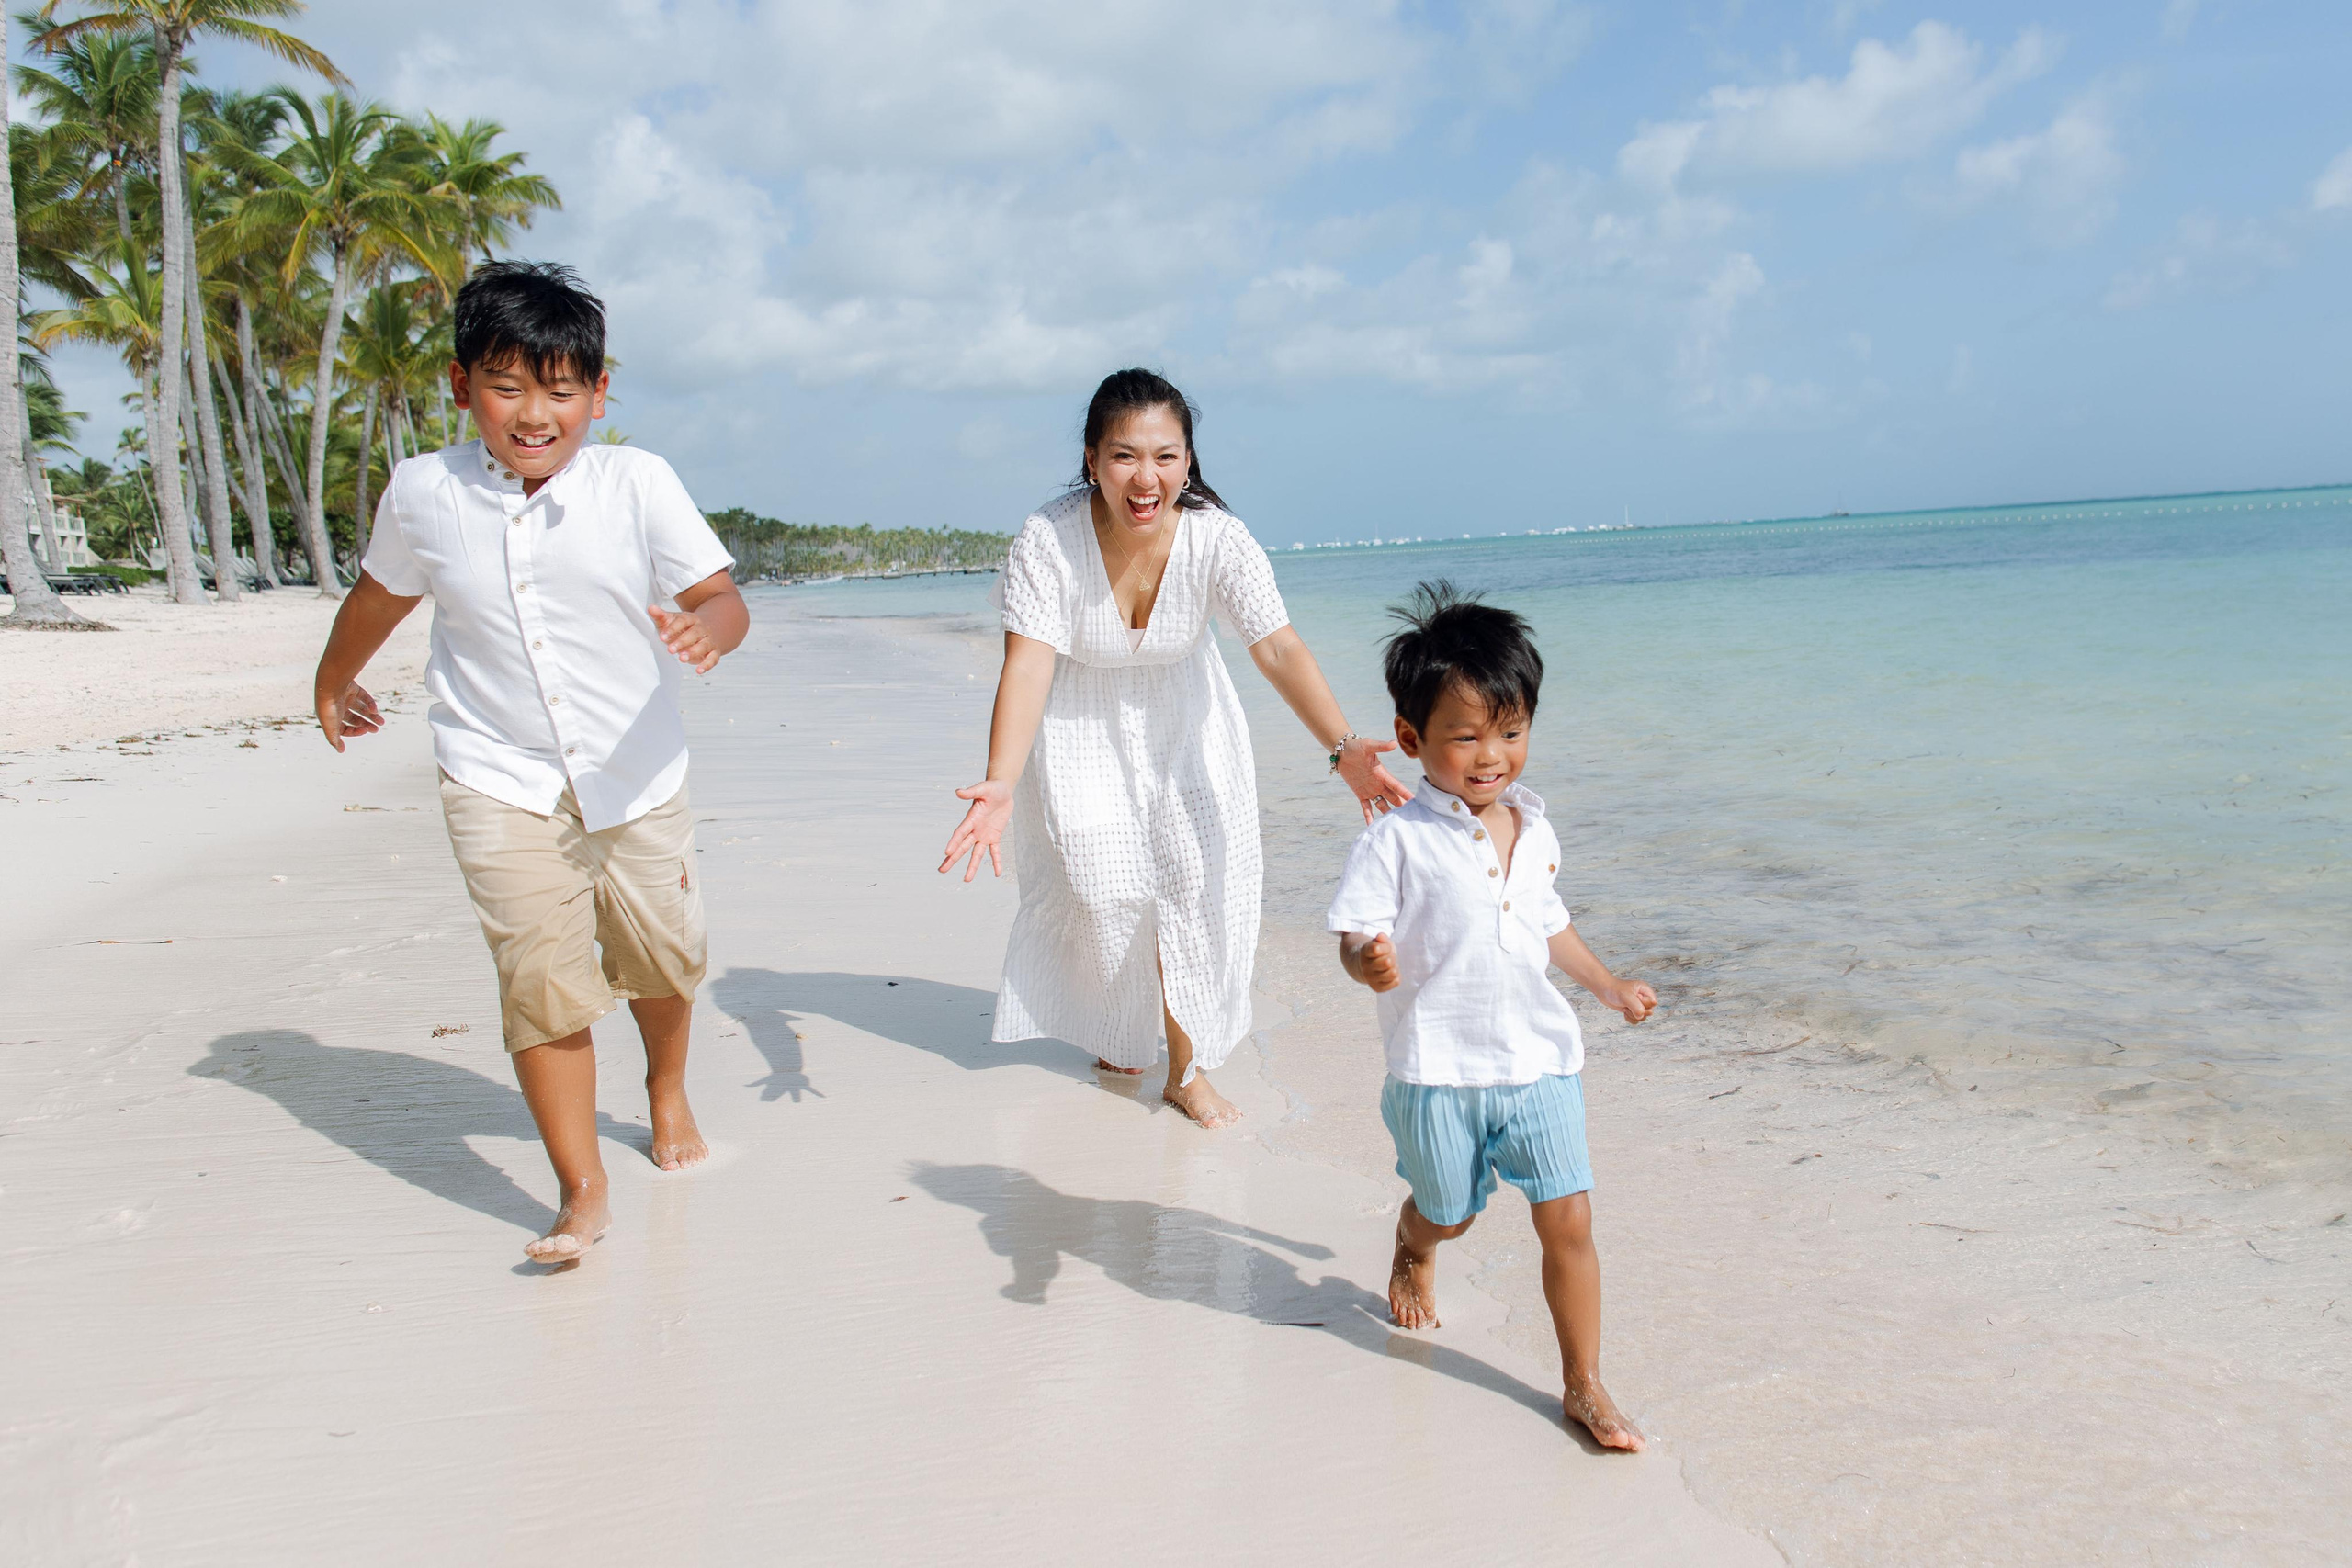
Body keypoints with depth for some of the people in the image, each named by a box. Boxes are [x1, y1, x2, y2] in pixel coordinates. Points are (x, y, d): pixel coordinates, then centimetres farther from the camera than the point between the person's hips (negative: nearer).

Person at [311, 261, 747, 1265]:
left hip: (638, 775, 1)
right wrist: (334, 683, 30)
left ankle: (667, 1088, 47)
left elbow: (721, 596, -16)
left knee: (662, 958, 14)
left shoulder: (636, 483, -12)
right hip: (500, 780, 0)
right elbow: (381, 594, 14)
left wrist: (707, 627, -40)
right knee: (541, 977, -11)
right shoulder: (423, 492, -5)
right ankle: (581, 1189, 3)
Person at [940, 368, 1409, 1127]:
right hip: (1080, 725, -1)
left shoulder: (1218, 539, -25)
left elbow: (1279, 649, -31)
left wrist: (1342, 747, -46)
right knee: (1100, 886, -4)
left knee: (1194, 877, -5)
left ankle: (1188, 1065, 12)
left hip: (1181, 722, 1)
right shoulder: (1046, 542, -27)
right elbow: (1026, 665, -33)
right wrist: (1000, 785, -47)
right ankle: (1117, 1024, 30)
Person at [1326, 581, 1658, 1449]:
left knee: (1568, 1219, -1)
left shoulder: (1534, 832, 5)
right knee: (1447, 1213, 17)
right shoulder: (1399, 841, -13)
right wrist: (1370, 964, -37)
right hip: (1439, 1070, -3)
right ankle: (1413, 1253, 54)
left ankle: (1585, 1385, 15)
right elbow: (1359, 937, -16)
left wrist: (1609, 986, 25)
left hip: (1540, 1060, 4)